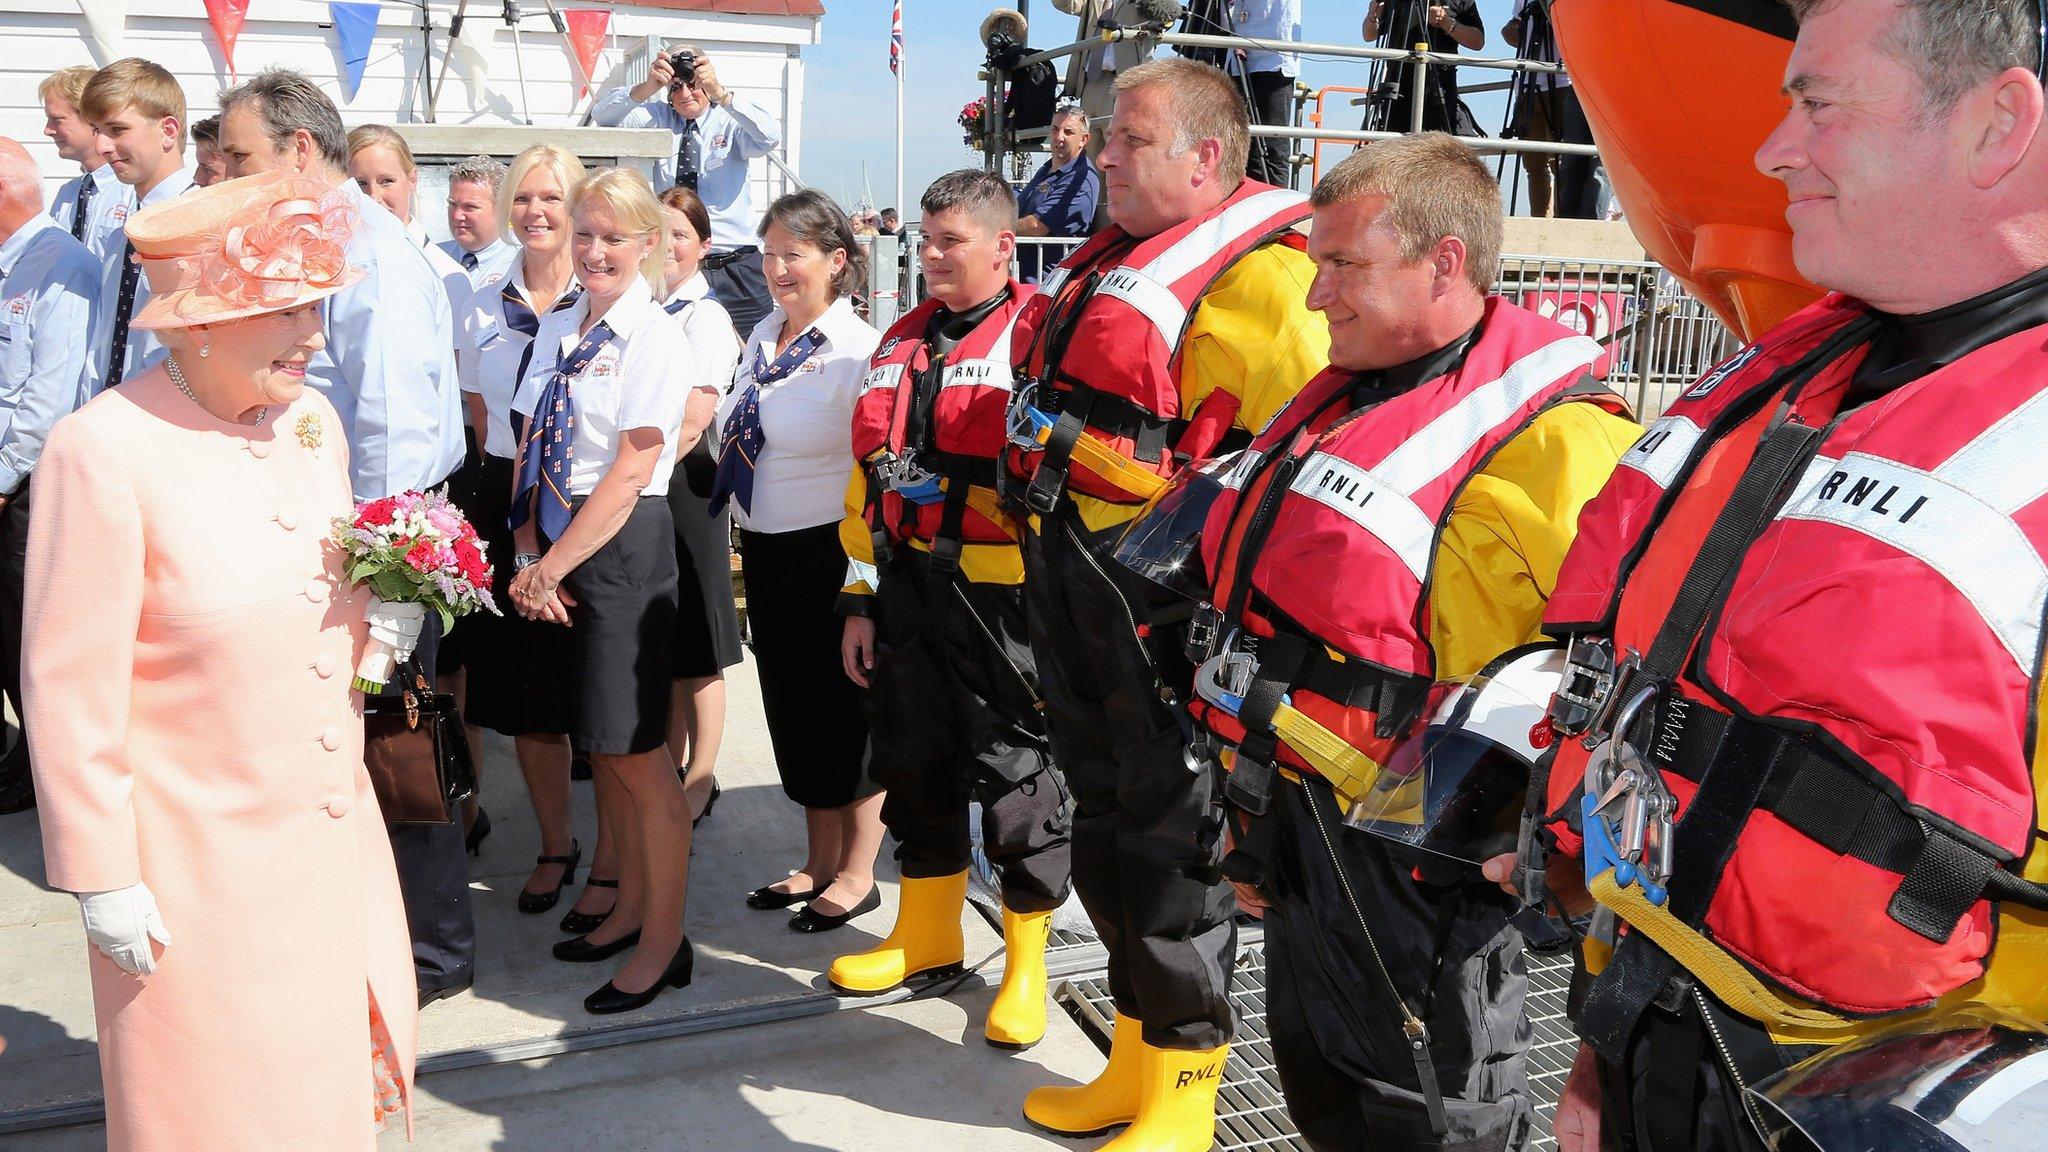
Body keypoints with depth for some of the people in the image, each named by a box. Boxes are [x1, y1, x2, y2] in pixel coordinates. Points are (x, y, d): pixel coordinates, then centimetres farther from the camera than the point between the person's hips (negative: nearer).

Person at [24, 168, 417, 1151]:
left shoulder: (312, 420, 2)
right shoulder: (104, 452, -18)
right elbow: (70, 691, -14)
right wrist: (102, 880, -11)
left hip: (335, 830, 6)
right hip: (198, 866, -6)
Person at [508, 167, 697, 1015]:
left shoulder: (655, 336, -10)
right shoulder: (557, 327, 11)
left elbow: (629, 472, -15)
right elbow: (532, 447, 8)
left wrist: (552, 566, -15)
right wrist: (527, 554, -4)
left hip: (623, 546, -7)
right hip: (556, 547, 7)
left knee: (637, 753, -1)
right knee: (600, 746, 16)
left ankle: (664, 941, 12)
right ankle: (631, 905, 32)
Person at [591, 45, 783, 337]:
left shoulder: (730, 122, 3)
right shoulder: (659, 117, 10)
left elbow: (769, 137, -18)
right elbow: (603, 115, -3)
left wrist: (720, 93, -28)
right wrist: (646, 88, -21)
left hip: (736, 268, -1)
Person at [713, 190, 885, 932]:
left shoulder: (858, 351, -15)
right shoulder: (763, 336, 8)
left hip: (830, 555, -8)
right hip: (764, 548, 8)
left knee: (846, 709, 6)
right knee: (791, 704, 16)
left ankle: (857, 875, 23)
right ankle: (819, 861, 33)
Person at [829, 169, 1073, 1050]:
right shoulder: (904, 340, 15)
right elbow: (868, 476, 17)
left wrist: (947, 485, -18)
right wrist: (859, 597, 14)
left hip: (1003, 592, -7)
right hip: (907, 588, 7)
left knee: (1015, 771, 3)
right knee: (913, 761, 15)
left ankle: (1026, 964, 21)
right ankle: (927, 933, 34)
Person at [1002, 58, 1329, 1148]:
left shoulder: (1251, 277, -14)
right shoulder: (1110, 258, 15)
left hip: (1157, 588, -9)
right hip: (1063, 567, 10)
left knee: (1163, 841, 2)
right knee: (1103, 821, 18)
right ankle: (1133, 1064, 35)